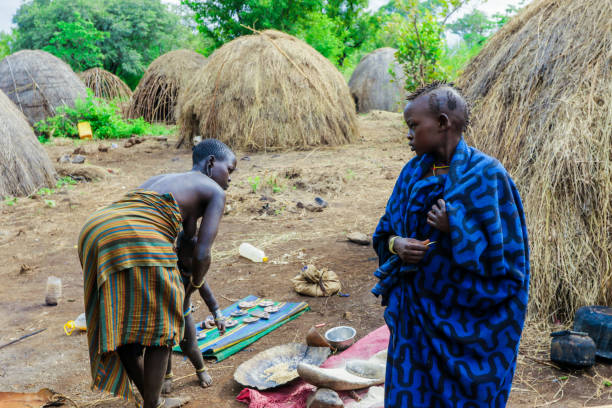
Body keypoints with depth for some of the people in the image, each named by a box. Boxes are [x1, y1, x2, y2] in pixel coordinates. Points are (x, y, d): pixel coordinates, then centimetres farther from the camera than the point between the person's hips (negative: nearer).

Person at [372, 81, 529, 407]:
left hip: (466, 318, -5)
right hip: (416, 311, 5)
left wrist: (455, 230, -25)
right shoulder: (414, 172, 2)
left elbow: (506, 253, -14)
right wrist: (396, 244, -13)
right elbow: (387, 227, 9)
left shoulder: (486, 175, -15)